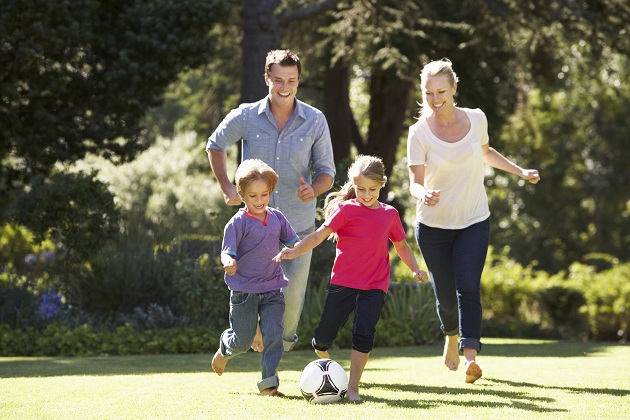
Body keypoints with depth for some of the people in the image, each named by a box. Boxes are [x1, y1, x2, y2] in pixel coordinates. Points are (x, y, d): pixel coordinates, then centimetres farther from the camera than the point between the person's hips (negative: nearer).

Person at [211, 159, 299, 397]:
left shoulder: (277, 218, 4)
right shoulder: (238, 223, -11)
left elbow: (294, 243, 11)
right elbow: (227, 252, -15)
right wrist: (228, 263, -38)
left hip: (272, 290, 3)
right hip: (244, 291, -3)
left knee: (273, 335, -8)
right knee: (242, 341, 7)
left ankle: (269, 383, -3)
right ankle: (224, 350, 41)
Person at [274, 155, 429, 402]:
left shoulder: (390, 214, 9)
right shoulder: (346, 210, -2)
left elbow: (401, 245, 24)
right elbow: (320, 235, -9)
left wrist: (415, 269, 10)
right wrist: (294, 251, -24)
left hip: (375, 286, 1)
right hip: (343, 282, -1)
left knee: (364, 334, -15)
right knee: (325, 336, 2)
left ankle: (353, 388, -6)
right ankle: (325, 362, 36)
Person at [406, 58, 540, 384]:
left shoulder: (476, 119, -3)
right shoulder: (420, 132, -11)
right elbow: (415, 181, -15)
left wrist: (520, 172, 17)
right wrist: (424, 194, -37)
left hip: (474, 221, 1)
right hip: (433, 224, -1)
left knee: (468, 286, -18)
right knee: (445, 294, 7)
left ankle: (471, 356, -25)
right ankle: (452, 336, 39)